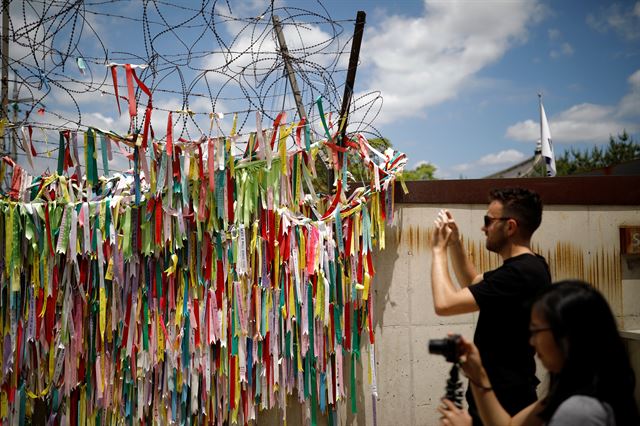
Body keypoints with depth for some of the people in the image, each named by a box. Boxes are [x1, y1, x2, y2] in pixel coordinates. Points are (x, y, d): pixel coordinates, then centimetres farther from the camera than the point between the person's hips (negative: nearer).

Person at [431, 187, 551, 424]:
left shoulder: (519, 273, -25)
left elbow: (444, 303, -28)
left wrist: (438, 249, -14)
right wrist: (454, 243, 9)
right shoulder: (527, 267, 7)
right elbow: (473, 284, 22)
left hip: (503, 400, -9)